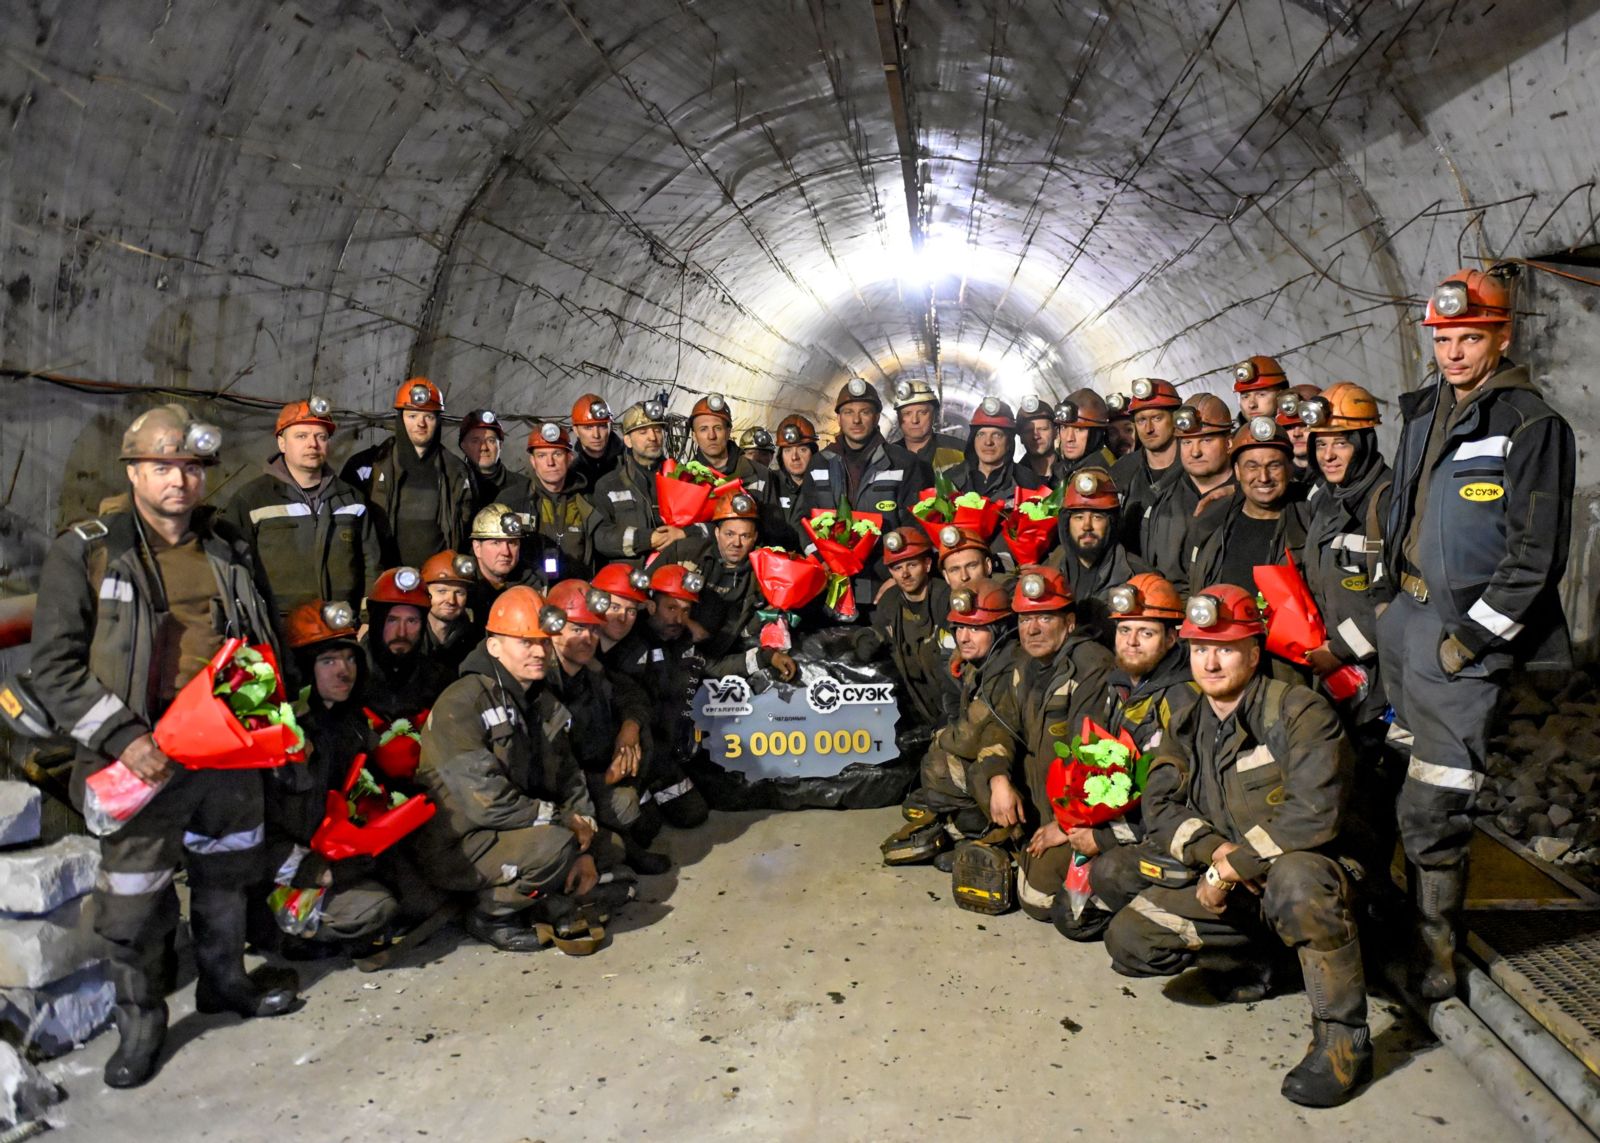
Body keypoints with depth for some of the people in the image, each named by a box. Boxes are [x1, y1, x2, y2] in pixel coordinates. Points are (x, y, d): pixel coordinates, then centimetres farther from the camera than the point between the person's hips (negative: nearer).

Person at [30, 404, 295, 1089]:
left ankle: (224, 982, 39)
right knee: (134, 901, 4)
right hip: (144, 759, -4)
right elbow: (56, 667, -10)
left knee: (226, 877, 19)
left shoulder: (230, 549, 7)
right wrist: (123, 738, -18)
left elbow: (263, 640, 19)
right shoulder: (84, 552, -7)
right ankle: (140, 1023, 24)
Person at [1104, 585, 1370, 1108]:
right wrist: (1212, 850, -18)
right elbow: (1160, 805, 1)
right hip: (1230, 889, 6)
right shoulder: (1188, 725, 7)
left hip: (1306, 875, -6)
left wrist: (1233, 867, -21)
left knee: (1297, 879, -42)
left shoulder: (1300, 710, -14)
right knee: (1128, 940, -10)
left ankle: (1345, 1039, -20)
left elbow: (1313, 815, -26)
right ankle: (1268, 960, 10)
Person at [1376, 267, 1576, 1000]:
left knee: (1431, 805, -6)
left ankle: (1435, 952, 8)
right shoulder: (1425, 413, 13)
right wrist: (1391, 601, 16)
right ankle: (1416, 915, 32)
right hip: (1404, 617, 8)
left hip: (1462, 634, -7)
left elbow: (1535, 554, -14)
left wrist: (1472, 637, -16)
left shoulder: (1531, 425, -10)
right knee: (1407, 773, 16)